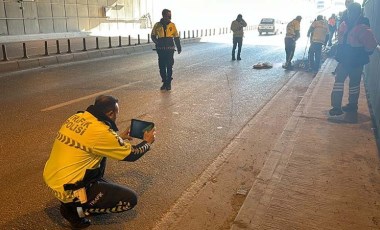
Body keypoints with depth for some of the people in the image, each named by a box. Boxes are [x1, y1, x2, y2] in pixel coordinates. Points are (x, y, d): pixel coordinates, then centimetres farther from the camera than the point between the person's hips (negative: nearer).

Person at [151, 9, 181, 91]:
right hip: (161, 49, 1)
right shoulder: (157, 25, 2)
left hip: (170, 49, -1)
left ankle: (169, 83, 11)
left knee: (169, 66, 0)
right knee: (162, 66, 6)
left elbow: (176, 37, 7)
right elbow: (153, 36, 10)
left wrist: (179, 47, 3)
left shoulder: (172, 25, 2)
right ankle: (164, 82, 19)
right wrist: (157, 42, -8)